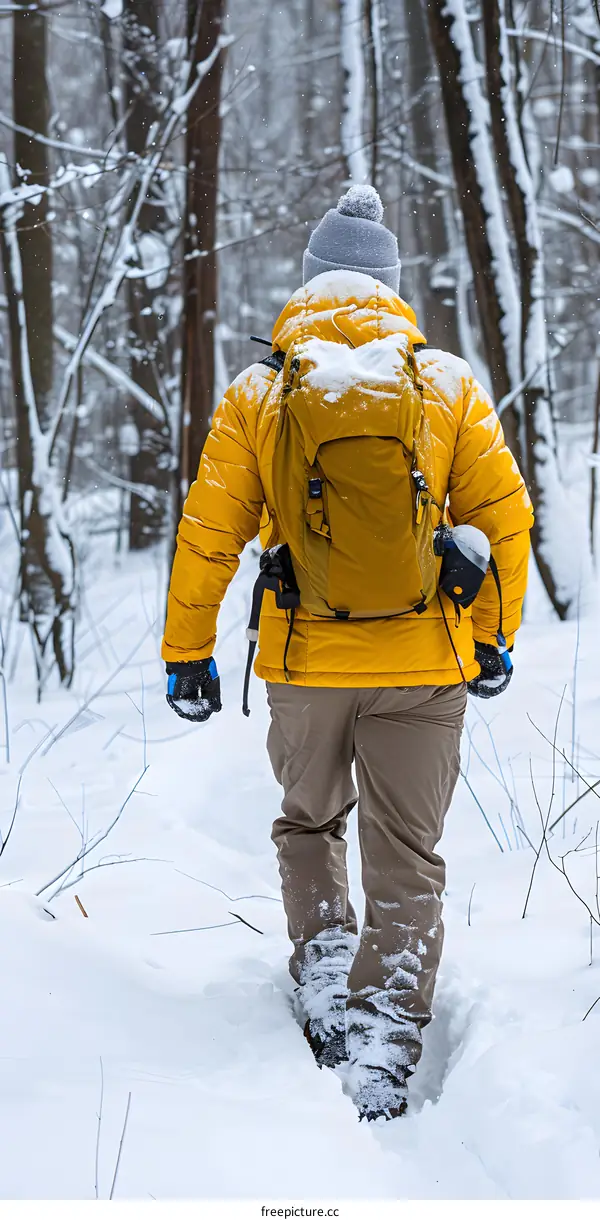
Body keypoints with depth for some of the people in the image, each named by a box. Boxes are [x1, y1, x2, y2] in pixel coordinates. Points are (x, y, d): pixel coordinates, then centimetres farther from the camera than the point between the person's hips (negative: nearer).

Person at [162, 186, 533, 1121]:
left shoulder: (257, 393, -1)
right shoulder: (449, 383, 0)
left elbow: (208, 536, -1)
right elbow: (503, 519, 3)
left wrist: (187, 656, 9)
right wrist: (492, 639, 15)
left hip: (304, 664, 1)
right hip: (424, 667, 0)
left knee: (309, 823, 25)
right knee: (406, 859, 8)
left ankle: (324, 976, 13)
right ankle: (384, 1046, 0)